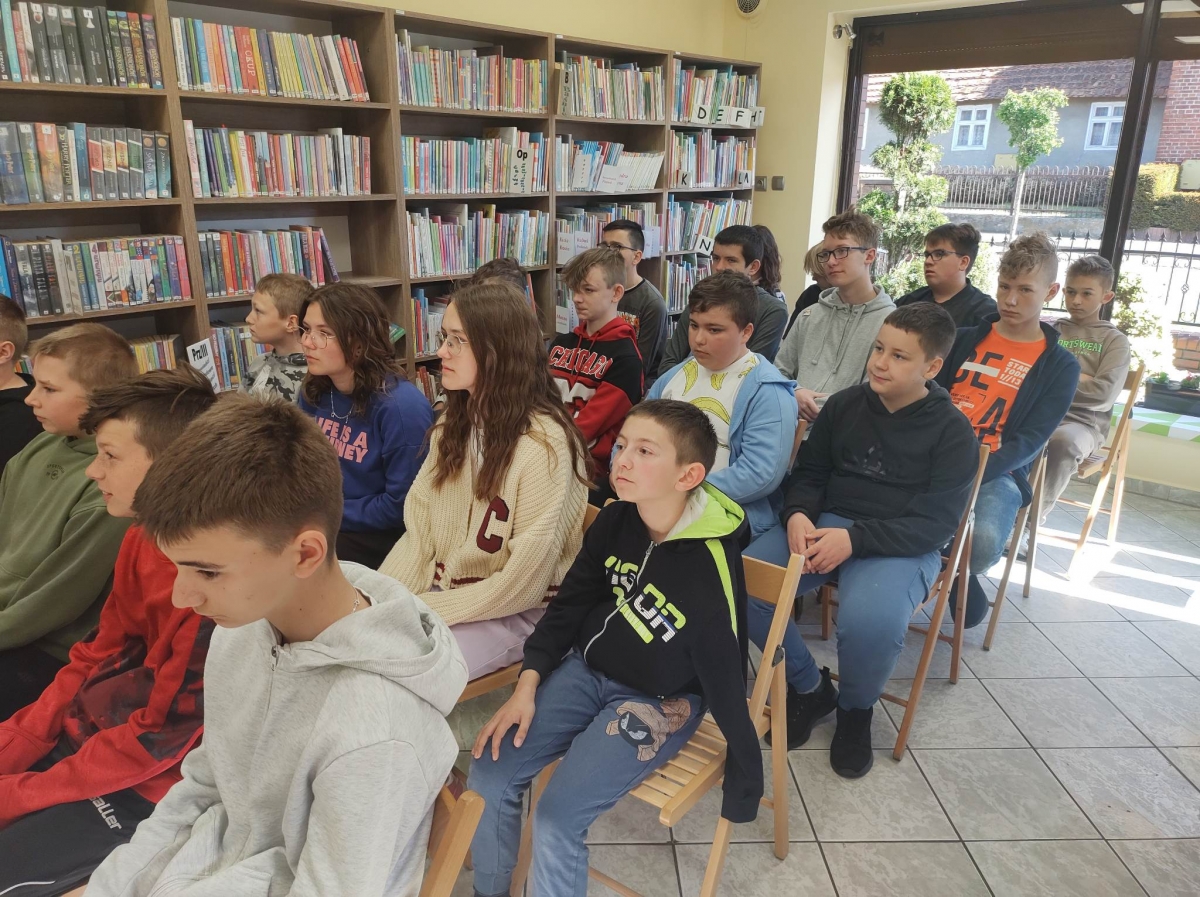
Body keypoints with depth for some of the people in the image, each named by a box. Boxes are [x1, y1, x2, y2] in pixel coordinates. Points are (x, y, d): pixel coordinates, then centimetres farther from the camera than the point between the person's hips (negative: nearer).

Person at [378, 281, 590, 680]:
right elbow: (418, 530, 3)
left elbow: (521, 585, -19)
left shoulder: (545, 444, -21)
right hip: (440, 590, 7)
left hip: (514, 614, -7)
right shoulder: (453, 424, 5)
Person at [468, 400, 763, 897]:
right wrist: (527, 686, -4)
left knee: (557, 817, -19)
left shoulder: (711, 565, -25)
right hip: (586, 668, 6)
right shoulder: (614, 522, -8)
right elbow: (570, 603, 4)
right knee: (489, 771, -4)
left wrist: (745, 785, -9)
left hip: (659, 702, -5)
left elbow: (726, 678, -17)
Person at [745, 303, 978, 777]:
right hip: (823, 527, 4)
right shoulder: (844, 404, 7)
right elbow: (810, 473, 14)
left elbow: (937, 524, -11)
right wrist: (797, 515, -11)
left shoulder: (952, 431, -5)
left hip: (902, 546, -4)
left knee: (869, 620, -37)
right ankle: (809, 687, 4)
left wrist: (855, 539, -25)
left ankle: (856, 710, 1)